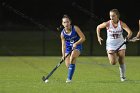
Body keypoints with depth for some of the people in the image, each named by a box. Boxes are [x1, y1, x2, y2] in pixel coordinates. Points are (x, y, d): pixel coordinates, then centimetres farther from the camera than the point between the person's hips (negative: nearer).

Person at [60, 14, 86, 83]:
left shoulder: (75, 28, -17)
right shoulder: (63, 33, -10)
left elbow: (83, 38, -14)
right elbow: (63, 45, -7)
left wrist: (76, 43, -26)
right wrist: (63, 55, -18)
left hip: (77, 47, -3)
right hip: (68, 48, 3)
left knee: (72, 57, -32)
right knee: (67, 65, -6)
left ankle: (69, 78, -30)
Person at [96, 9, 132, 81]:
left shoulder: (121, 24, -15)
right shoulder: (107, 24, -14)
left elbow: (130, 32, -26)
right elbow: (98, 27, 4)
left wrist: (128, 37, -47)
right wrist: (98, 37, -5)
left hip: (120, 45, 0)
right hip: (110, 45, 0)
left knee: (121, 62, 0)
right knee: (113, 63, -12)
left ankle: (123, 76, 20)